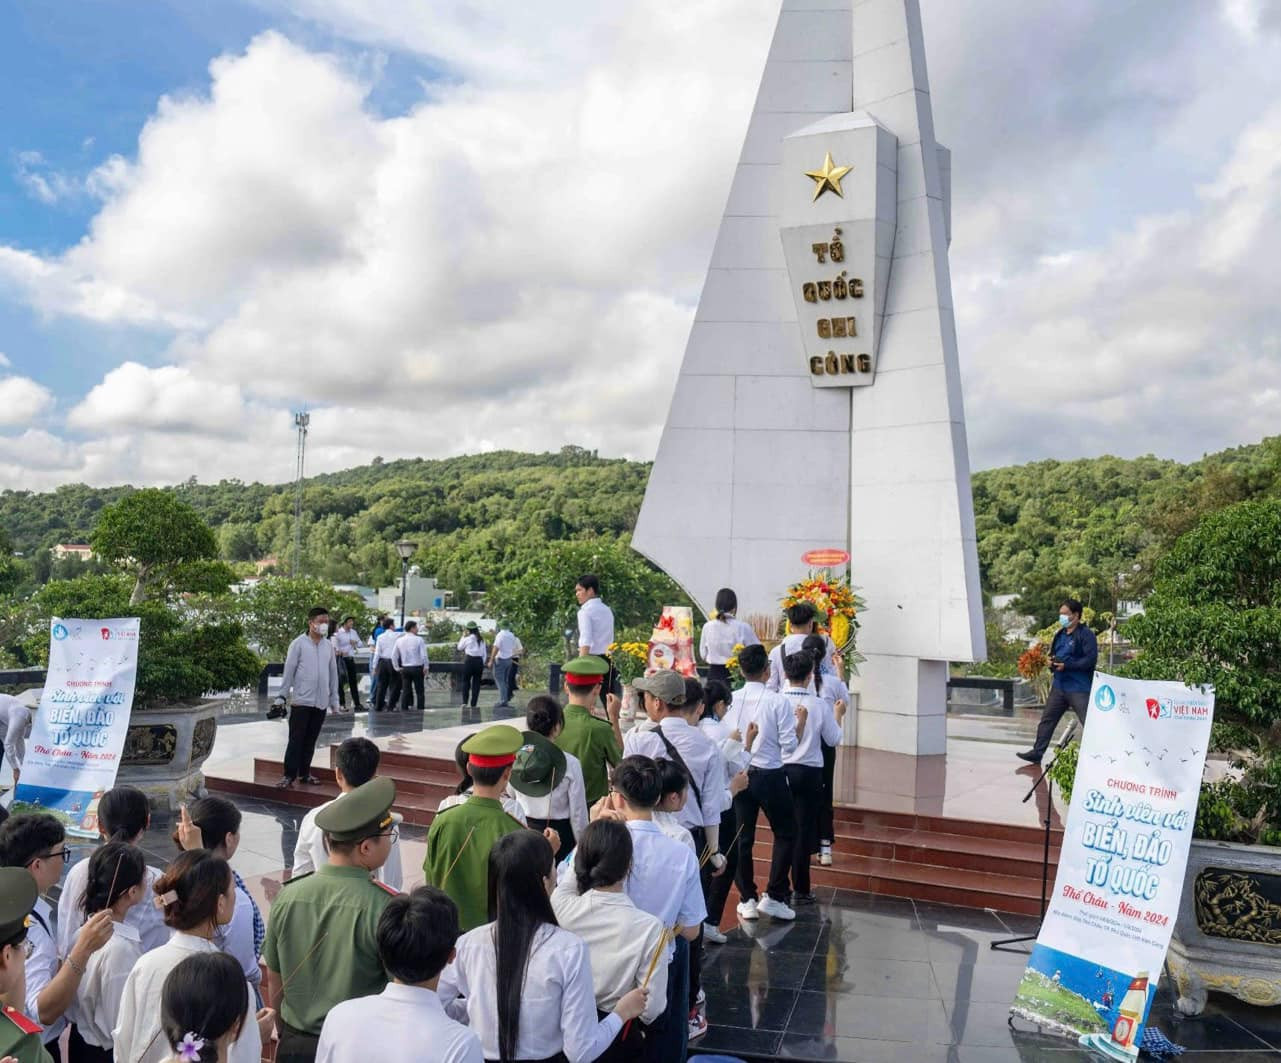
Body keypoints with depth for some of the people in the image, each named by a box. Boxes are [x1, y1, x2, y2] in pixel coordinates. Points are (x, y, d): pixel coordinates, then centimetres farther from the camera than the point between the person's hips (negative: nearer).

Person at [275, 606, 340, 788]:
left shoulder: (328, 646, 8)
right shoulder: (299, 644, -5)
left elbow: (333, 673, 12)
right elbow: (289, 671, -4)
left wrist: (334, 699, 12)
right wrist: (282, 695, -5)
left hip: (321, 702, 4)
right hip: (301, 701, -4)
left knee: (310, 740, 10)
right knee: (296, 740, -2)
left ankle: (304, 773, 19)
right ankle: (289, 775, 3)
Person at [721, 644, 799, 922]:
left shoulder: (731, 701, -4)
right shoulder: (778, 702, -14)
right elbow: (789, 745, -12)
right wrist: (800, 721, 3)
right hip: (770, 776, -3)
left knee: (742, 837, 12)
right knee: (785, 833, 14)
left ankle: (747, 899, 17)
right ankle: (774, 896, 11)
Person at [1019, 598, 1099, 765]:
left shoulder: (1086, 634, -10)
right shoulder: (1059, 635, 14)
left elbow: (1091, 659, -19)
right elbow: (1053, 654, 26)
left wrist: (1066, 665, -22)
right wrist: (1051, 662, 2)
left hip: (1079, 688, -8)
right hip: (1059, 686, 8)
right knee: (1047, 720, 11)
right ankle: (1037, 752, 18)